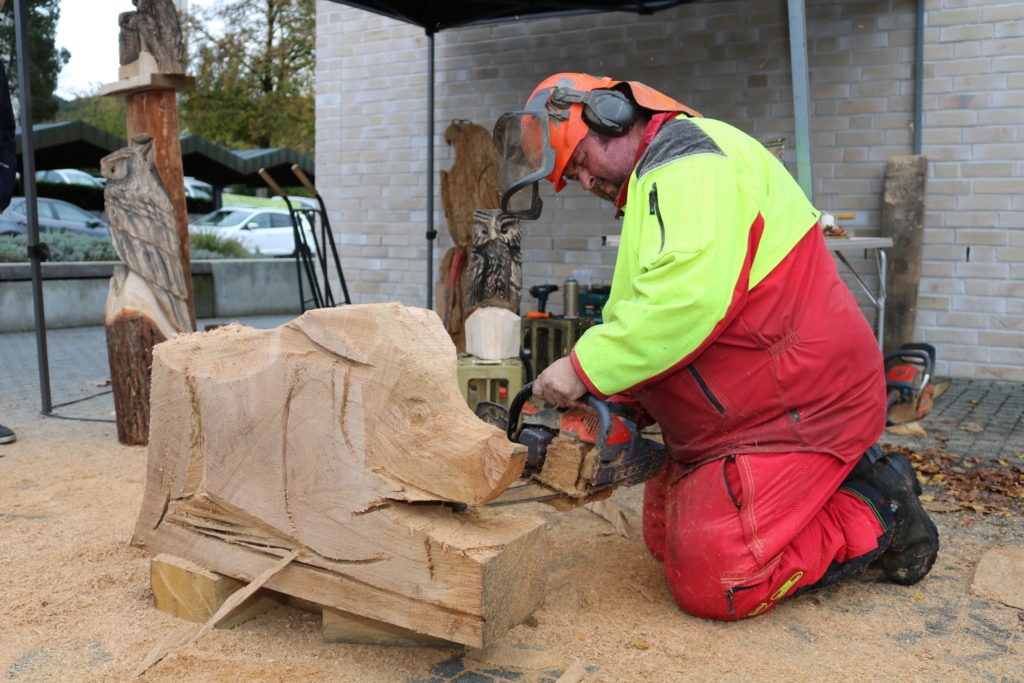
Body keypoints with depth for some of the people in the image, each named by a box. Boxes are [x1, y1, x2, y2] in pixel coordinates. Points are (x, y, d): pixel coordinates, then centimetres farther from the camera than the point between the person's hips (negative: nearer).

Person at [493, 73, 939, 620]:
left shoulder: (688, 154, -14)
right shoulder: (653, 184, 19)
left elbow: (689, 294, -31)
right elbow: (651, 323, 16)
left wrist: (586, 369, -23)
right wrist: (621, 402, 1)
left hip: (799, 409, -11)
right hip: (736, 418, 11)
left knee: (711, 585, -11)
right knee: (667, 540, 14)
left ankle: (877, 510, 6)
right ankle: (847, 476, 17)